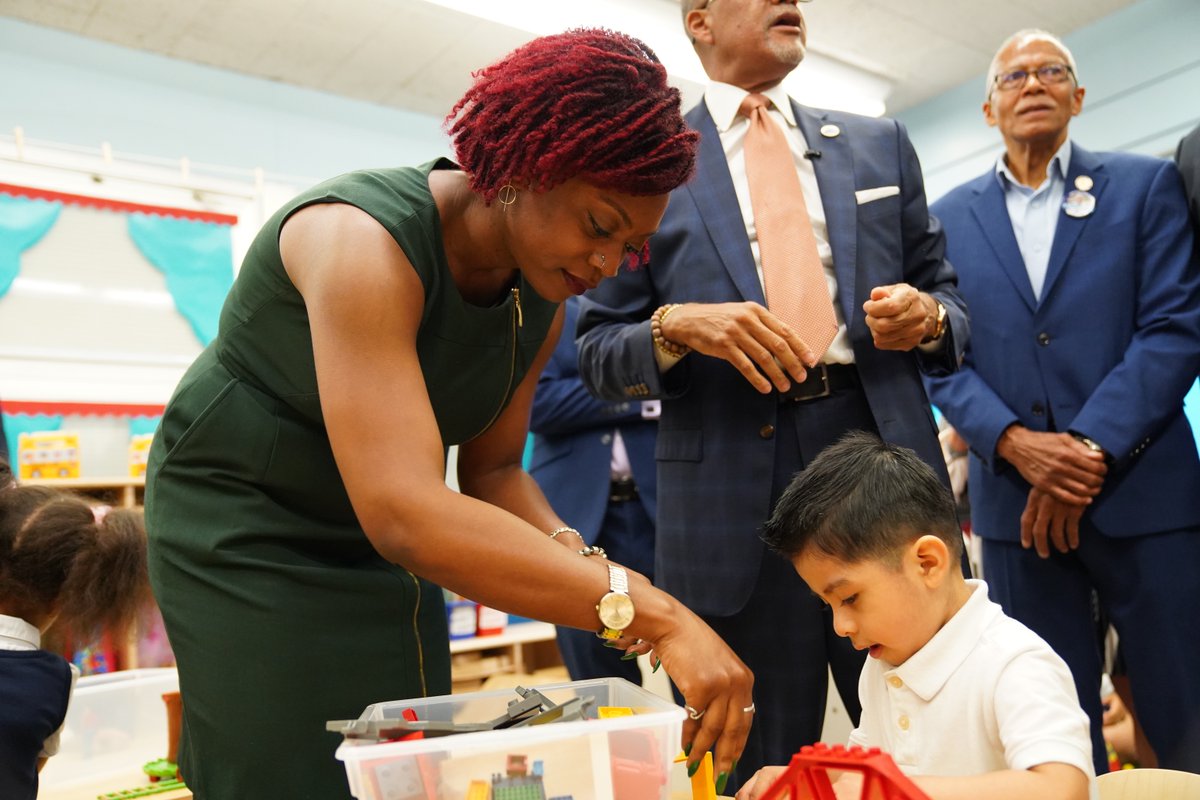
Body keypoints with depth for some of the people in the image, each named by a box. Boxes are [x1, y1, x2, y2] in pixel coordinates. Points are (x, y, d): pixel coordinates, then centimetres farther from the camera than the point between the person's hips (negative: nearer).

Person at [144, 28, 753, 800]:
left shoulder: (542, 300, -8)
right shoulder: (364, 240, -31)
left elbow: (493, 468, -1)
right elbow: (403, 511, -42)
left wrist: (570, 552, -21)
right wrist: (653, 613, -45)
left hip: (379, 535, 6)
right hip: (242, 523, -6)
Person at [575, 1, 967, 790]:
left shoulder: (881, 145, 16)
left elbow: (946, 296, 18)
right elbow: (600, 352, 4)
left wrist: (927, 317, -5)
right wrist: (678, 326, -16)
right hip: (732, 490, -2)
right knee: (763, 764, 10)